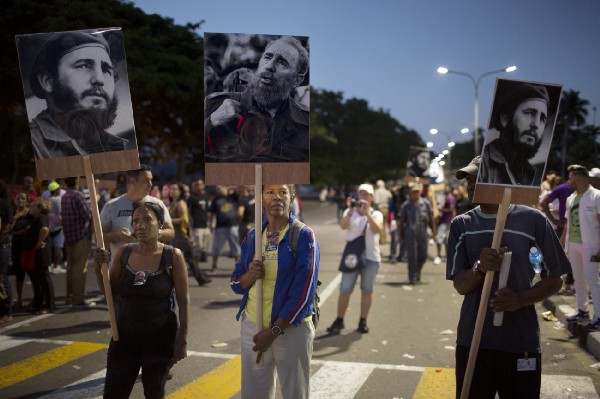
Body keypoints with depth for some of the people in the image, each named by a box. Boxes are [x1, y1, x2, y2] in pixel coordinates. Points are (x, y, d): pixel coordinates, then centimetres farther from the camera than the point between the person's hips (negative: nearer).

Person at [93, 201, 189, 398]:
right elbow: (110, 292, 7)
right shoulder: (124, 252, -2)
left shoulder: (172, 256, -11)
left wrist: (182, 339, -11)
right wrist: (98, 268, -9)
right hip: (125, 334, 3)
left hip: (160, 336, -3)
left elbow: (183, 301, -8)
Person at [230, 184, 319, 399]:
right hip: (252, 325, 4)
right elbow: (236, 283, 11)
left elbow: (303, 293, -14)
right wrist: (250, 275, -12)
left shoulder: (303, 236, -10)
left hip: (291, 328, -4)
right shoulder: (252, 237, 6)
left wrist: (273, 331, -14)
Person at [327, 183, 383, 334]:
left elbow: (377, 230, -16)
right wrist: (350, 211, -29)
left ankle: (363, 321, 14)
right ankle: (339, 321, 6)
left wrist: (367, 213, -27)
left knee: (367, 290, 5)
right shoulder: (350, 212, 5)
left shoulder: (376, 214, 5)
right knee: (345, 290, -2)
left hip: (371, 257, 1)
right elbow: (343, 226, -15)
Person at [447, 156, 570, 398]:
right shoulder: (461, 225, 3)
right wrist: (479, 268, -22)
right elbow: (460, 286, -1)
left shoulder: (532, 220, -5)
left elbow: (554, 280, 1)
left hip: (522, 344, -2)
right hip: (473, 342, 2)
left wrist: (519, 300, -17)